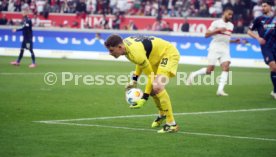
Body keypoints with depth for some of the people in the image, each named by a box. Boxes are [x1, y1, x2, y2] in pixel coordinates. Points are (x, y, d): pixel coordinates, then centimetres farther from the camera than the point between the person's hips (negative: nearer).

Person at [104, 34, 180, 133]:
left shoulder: (136, 53, -33)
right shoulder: (125, 43, -7)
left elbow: (150, 75, -24)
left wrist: (144, 98, -23)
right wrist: (134, 80, 11)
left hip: (169, 54, -10)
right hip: (158, 55, 10)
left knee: (157, 87, -25)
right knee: (152, 88, 12)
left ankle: (172, 124, -20)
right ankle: (162, 114, 39)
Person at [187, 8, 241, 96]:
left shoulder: (231, 25, 15)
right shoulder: (216, 23, -4)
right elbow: (206, 35, -8)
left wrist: (234, 41, 9)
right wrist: (218, 30, -18)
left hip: (225, 50, 5)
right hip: (215, 48, -5)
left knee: (226, 67, -15)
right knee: (210, 70, -8)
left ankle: (220, 90, -19)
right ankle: (193, 74, 18)